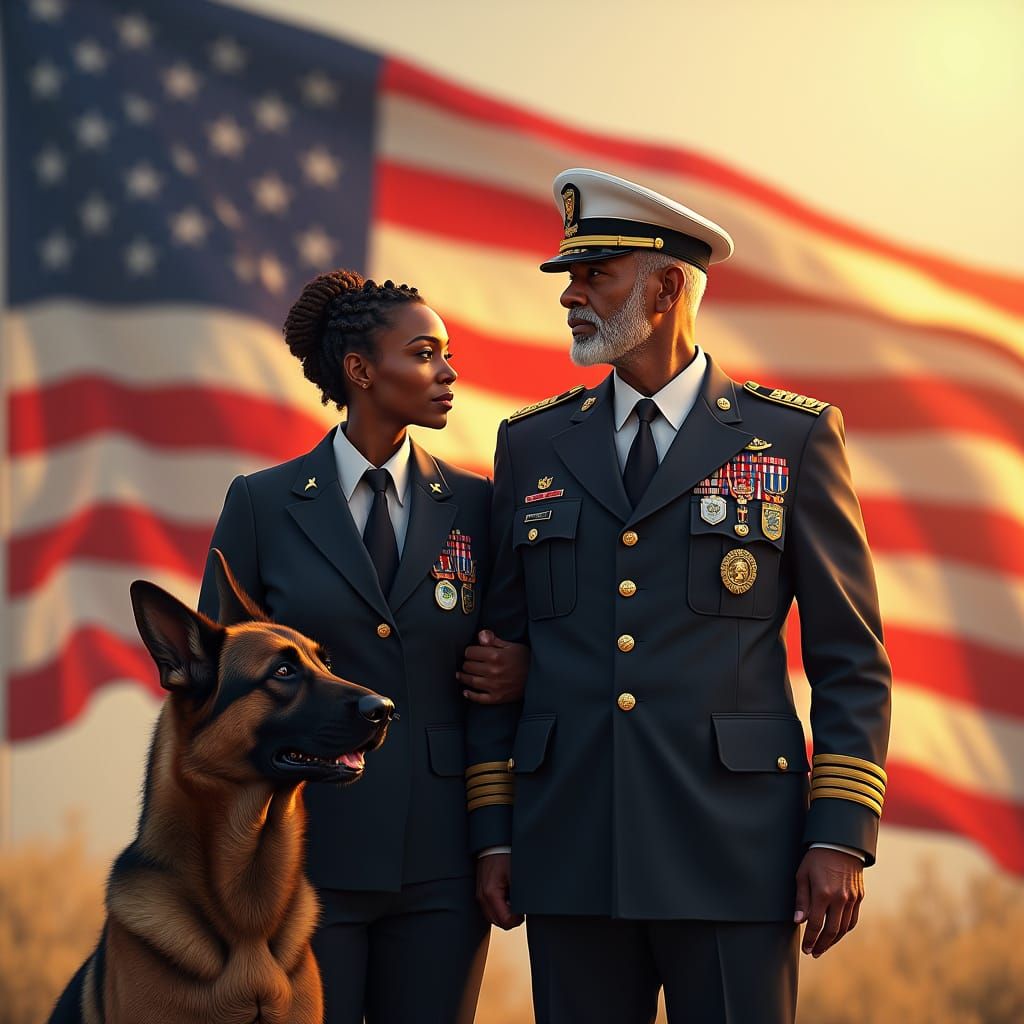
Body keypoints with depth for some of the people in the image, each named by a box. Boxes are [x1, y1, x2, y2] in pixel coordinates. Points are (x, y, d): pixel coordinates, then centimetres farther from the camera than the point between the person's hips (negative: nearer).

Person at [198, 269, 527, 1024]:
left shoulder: (474, 506, 6)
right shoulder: (262, 503, 2)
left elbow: (506, 648, 17)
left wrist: (525, 671, -8)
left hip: (439, 857, 2)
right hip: (305, 849, -2)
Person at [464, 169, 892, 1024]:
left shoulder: (793, 438, 3)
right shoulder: (533, 445, 11)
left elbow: (851, 659, 1)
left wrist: (843, 836, -6)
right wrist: (492, 832, 7)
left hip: (735, 851, -3)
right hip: (571, 852, 3)